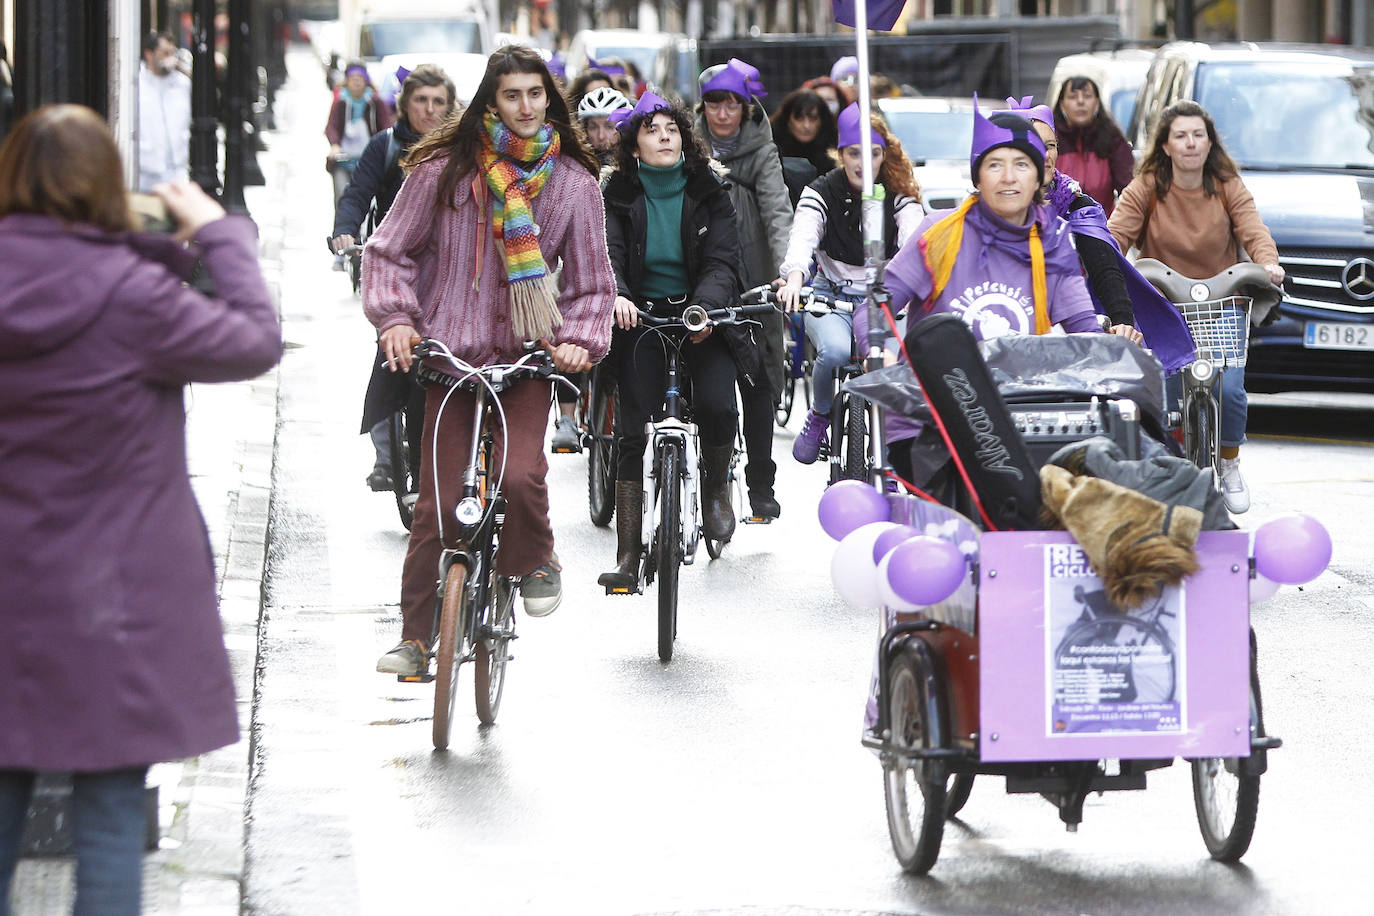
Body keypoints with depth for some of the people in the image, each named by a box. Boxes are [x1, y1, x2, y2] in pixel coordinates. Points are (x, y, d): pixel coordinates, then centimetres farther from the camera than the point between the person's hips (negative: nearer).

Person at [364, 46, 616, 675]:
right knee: (438, 500, -2)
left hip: (528, 359, 0)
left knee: (520, 474, -23)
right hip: (451, 356, 0)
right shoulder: (444, 169, -1)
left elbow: (591, 283, 10)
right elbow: (389, 250, 6)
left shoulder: (573, 181, 3)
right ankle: (415, 636, 9)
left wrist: (579, 339, -7)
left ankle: (535, 562, 8)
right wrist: (396, 317, -8)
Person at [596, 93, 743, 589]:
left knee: (717, 406, -24)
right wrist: (614, 295, -32)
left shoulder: (708, 193, 4)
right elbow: (605, 254, -9)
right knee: (631, 430, -9)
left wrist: (707, 305, -27)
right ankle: (627, 556, -5)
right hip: (640, 317, 0)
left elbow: (722, 261, -6)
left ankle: (716, 487, 9)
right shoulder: (619, 195, 4)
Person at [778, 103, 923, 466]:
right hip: (831, 295, -1)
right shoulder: (821, 193, -5)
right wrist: (794, 278, -47)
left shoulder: (899, 198, -3)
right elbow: (802, 236, -25)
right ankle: (819, 415, 0)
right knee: (834, 351, -33)